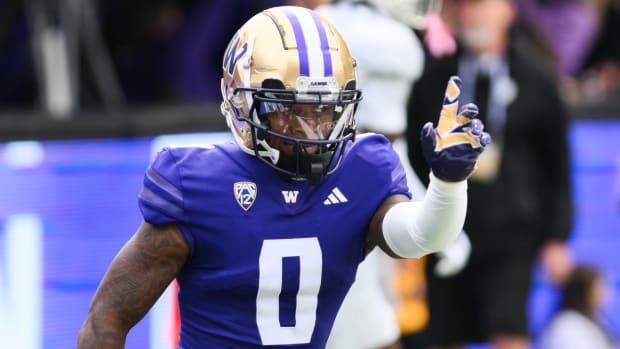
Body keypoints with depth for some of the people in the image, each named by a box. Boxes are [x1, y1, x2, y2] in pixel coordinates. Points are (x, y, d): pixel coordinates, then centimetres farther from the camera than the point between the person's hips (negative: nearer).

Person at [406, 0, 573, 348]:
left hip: (510, 235, -2)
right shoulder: (432, 78, 3)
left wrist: (556, 237, 3)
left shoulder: (537, 78, 1)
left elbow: (557, 163, 6)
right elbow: (413, 157, 10)